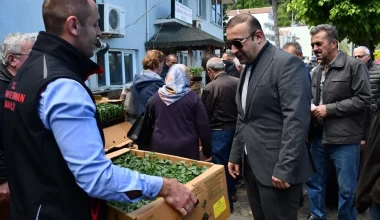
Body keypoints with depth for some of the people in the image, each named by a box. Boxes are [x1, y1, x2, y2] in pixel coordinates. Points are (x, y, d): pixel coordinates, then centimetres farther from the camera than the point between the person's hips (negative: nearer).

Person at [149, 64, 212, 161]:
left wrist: (147, 147, 25)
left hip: (160, 147, 3)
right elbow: (203, 128, -6)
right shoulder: (193, 98, -6)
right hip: (186, 149, -3)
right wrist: (207, 153, 4)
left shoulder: (156, 96, 3)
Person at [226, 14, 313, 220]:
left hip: (276, 168, -8)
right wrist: (235, 155, 15)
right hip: (251, 166, 8)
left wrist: (284, 168, -22)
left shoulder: (287, 63, -13)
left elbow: (296, 120, -20)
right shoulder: (248, 68, 13)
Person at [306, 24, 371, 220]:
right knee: (314, 181, 17)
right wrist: (311, 109, 2)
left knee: (346, 189, 7)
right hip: (318, 136, 6)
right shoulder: (317, 71, 11)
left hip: (344, 139, -6)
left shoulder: (354, 66, -7)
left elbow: (363, 99, -13)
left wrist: (329, 109, -17)